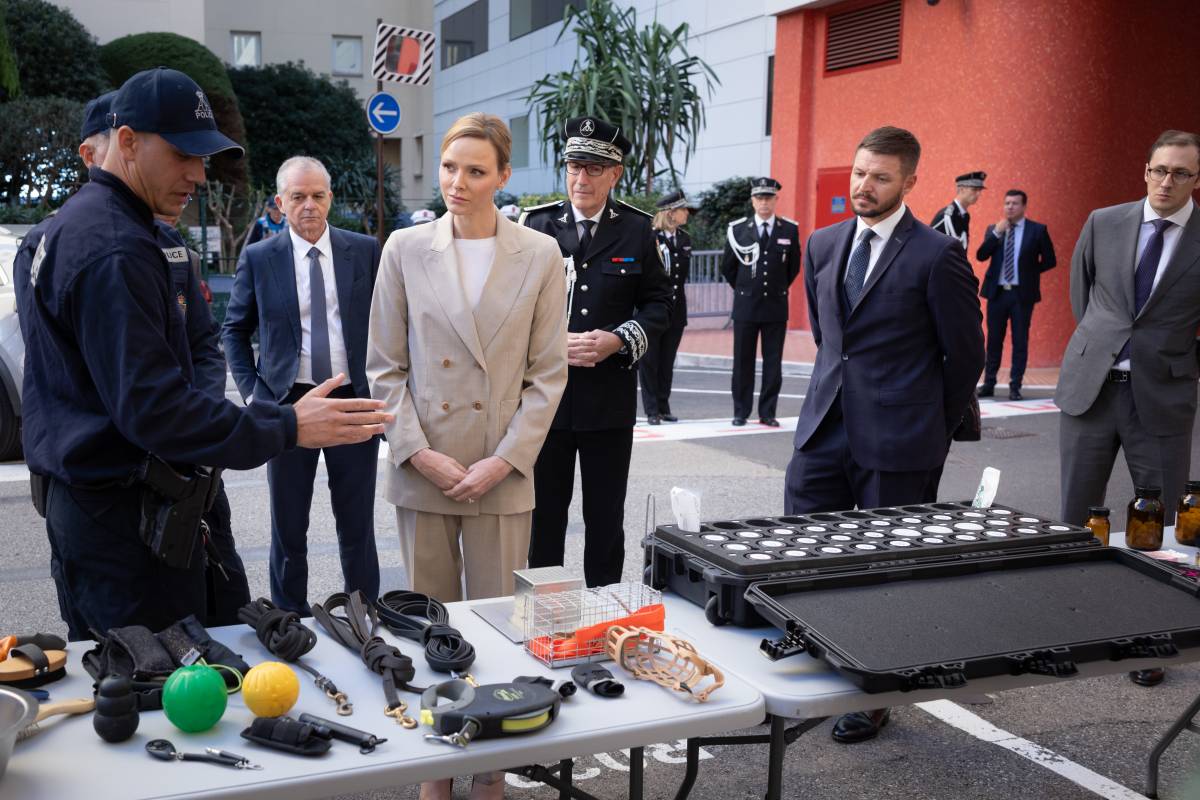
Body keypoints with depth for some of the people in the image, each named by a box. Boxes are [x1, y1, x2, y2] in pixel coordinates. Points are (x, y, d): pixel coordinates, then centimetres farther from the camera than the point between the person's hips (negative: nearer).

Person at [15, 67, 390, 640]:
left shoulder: (72, 225, 13)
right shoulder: (115, 252, -20)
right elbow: (151, 406, -26)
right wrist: (286, 428, -24)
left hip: (80, 502, 11)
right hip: (123, 519, -11)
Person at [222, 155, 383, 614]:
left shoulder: (366, 251, 1)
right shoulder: (258, 259, 1)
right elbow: (234, 330, 9)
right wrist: (251, 390, -2)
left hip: (354, 400, 0)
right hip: (287, 404, 0)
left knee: (357, 523, 9)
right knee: (288, 526, 10)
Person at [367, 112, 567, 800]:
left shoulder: (540, 255, 1)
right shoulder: (406, 249, 3)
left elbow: (548, 373, 0)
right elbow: (385, 365, 4)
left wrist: (502, 461, -8)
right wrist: (419, 453, -6)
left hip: (502, 475, -1)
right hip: (423, 470, 1)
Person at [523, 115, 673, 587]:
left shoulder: (637, 229, 3)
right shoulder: (537, 225, 2)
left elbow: (658, 303, 5)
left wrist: (619, 340, -13)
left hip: (610, 397, 0)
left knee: (606, 517, 10)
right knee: (544, 512, 9)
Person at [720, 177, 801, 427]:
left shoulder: (789, 230, 2)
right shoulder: (738, 230, 0)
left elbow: (793, 267, 14)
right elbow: (727, 267, 11)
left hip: (776, 306, 1)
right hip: (745, 306, -1)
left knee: (773, 363, 3)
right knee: (743, 361, 4)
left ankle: (767, 413, 11)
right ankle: (741, 412, 12)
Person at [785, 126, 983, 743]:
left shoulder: (937, 256, -9)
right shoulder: (823, 245, 10)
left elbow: (965, 353, -2)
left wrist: (933, 431, 6)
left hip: (895, 441, -5)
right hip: (825, 431, 6)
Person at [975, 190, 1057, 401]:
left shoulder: (1037, 230, 0)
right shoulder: (993, 229, 7)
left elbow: (1049, 260, 3)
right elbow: (981, 256, -7)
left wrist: (1028, 271, -2)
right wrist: (996, 233, -15)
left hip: (1022, 293, -2)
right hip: (997, 292, 2)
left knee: (1020, 341, 2)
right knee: (994, 340, 7)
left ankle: (1015, 386, 8)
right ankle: (989, 384, 15)